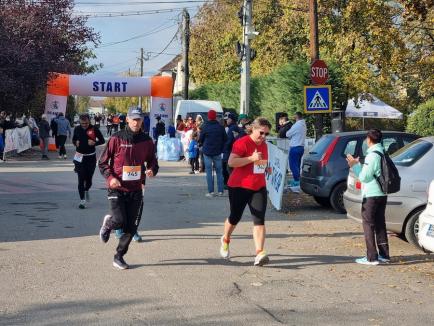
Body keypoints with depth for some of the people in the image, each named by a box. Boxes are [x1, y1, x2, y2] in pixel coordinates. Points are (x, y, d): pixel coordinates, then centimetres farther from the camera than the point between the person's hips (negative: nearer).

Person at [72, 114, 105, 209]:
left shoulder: (94, 129, -7)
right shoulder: (77, 129, 0)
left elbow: (102, 140, 1)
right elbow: (73, 139, 16)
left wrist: (94, 143, -18)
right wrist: (75, 143, -6)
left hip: (91, 157, -1)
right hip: (80, 157, 1)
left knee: (89, 178, 9)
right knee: (81, 179, -4)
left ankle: (86, 190, 43)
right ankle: (82, 200, 1)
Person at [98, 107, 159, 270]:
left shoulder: (147, 141, 4)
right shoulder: (116, 139, -5)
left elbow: (153, 161, 15)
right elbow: (103, 162, -1)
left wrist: (152, 170, -8)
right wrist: (110, 177, -16)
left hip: (136, 190, 3)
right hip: (117, 188, -3)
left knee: (131, 227, 3)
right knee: (120, 221, -17)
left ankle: (119, 257, 22)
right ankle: (108, 222, 20)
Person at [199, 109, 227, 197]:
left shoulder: (205, 127, -8)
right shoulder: (220, 127, -2)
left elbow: (201, 139, 0)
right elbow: (225, 139, 5)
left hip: (207, 152, -2)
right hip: (217, 152, 2)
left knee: (209, 171, 2)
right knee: (219, 171, 9)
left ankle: (211, 191, -3)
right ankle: (220, 191, 7)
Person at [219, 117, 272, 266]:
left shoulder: (264, 145, 11)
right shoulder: (242, 143, -14)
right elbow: (231, 162, -24)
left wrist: (266, 168, 14)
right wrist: (252, 158, -28)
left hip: (259, 188, 6)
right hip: (239, 187, -5)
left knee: (259, 220, -9)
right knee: (235, 217, 11)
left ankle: (259, 254, -15)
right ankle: (225, 240, 40)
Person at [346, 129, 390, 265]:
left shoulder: (372, 155, -17)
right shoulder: (382, 153, 12)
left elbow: (364, 177, -18)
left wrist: (354, 165, -6)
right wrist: (358, 165, 16)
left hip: (371, 195, -9)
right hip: (382, 194, 9)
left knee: (368, 225, -3)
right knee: (380, 224, 14)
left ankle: (371, 257, -3)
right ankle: (384, 255, 19)